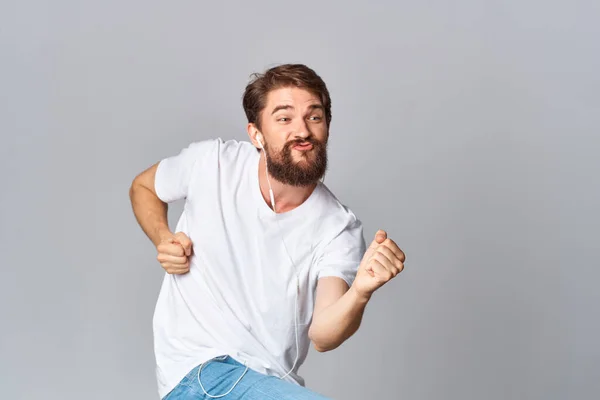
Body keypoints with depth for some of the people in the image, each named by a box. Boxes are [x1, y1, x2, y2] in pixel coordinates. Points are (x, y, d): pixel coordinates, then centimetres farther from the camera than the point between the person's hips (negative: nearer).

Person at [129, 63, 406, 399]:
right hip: (195, 369, -2)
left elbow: (322, 335, -17)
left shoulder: (339, 229, -7)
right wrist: (163, 239, -4)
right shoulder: (211, 162, -5)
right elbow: (143, 187, 16)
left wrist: (360, 292, -38)